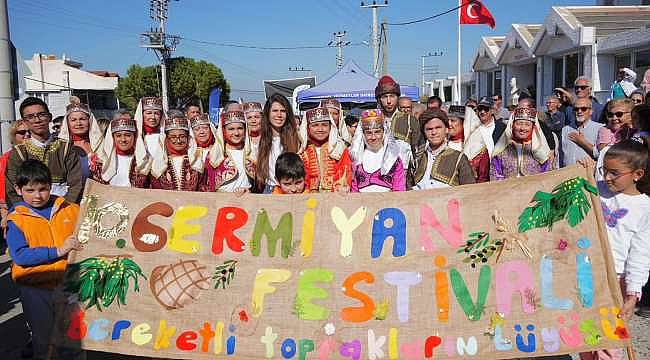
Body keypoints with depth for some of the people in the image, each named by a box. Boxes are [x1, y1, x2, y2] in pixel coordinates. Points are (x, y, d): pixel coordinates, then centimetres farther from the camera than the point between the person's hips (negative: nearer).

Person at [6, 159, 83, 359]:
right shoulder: (16, 220, -4)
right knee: (44, 337, 7)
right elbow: (19, 256, -15)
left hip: (68, 281, 2)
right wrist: (58, 251, -21)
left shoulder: (69, 210, 2)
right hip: (36, 286, -2)